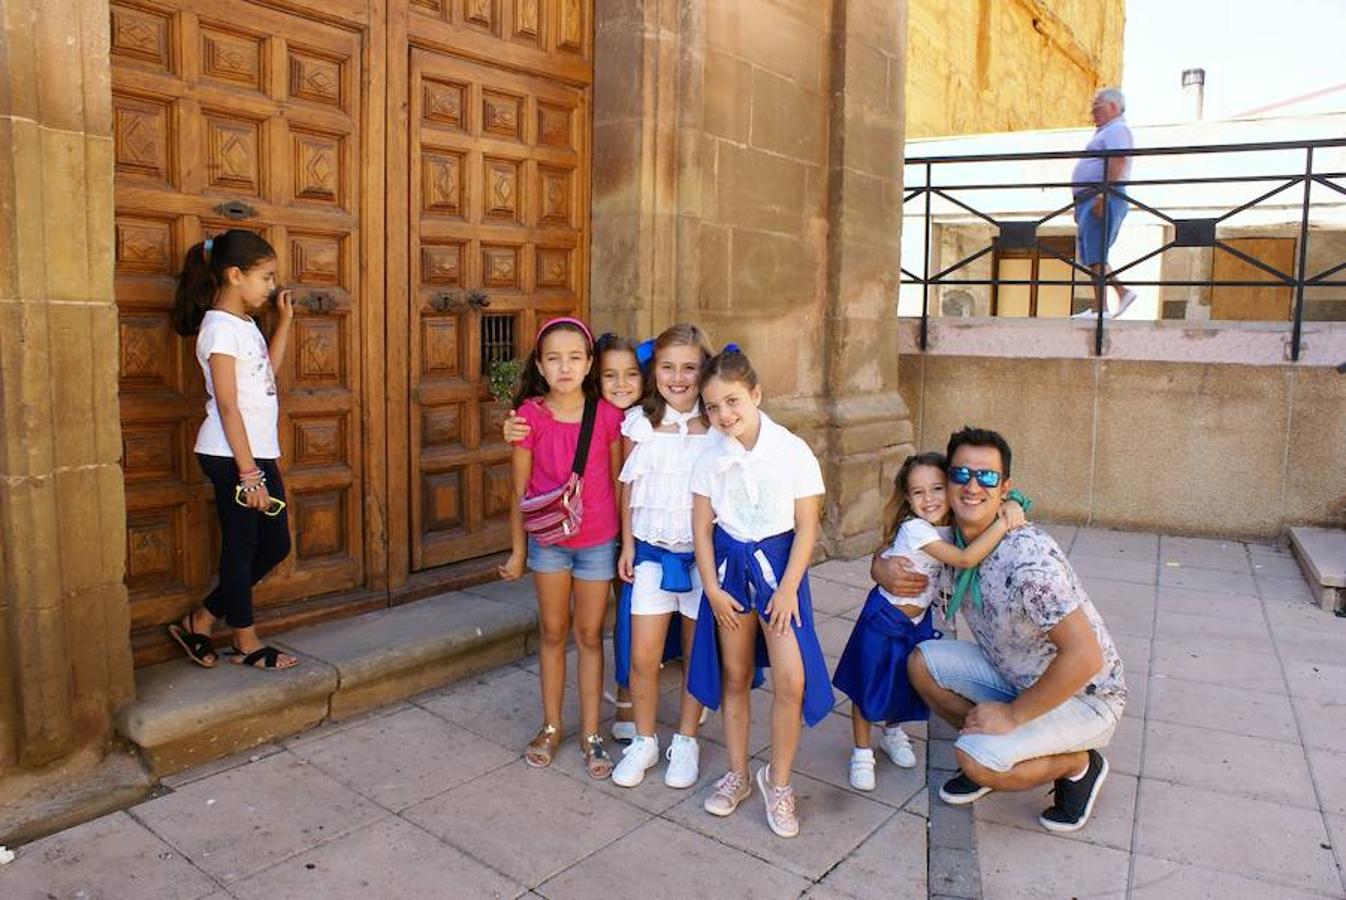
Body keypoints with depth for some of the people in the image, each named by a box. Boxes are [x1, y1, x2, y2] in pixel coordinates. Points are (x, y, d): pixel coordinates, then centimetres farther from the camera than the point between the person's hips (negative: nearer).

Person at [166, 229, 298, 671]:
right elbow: (227, 406, -18)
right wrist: (248, 473, -20)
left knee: (275, 545, 14)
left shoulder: (244, 324, 13)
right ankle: (246, 643, 20)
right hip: (232, 456, -9)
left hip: (259, 451, 10)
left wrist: (284, 319, 19)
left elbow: (268, 370, 25)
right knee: (240, 548, 4)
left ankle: (200, 622, 25)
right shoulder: (220, 328, -14)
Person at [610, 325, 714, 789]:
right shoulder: (639, 422, -2)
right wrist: (627, 544, 4)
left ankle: (686, 741, 30)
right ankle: (644, 741, 24)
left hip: (702, 552, -1)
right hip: (652, 550, 1)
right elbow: (629, 487, 5)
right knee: (643, 655, 1)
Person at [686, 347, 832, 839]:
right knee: (734, 677, 11)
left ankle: (778, 780, 13)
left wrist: (787, 589, -12)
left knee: (792, 679, -9)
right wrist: (712, 588, -5)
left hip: (778, 562, -2)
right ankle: (737, 774, 29)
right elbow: (702, 527, 1)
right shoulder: (711, 458, -2)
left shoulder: (793, 451, -11)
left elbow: (806, 526, -8)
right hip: (729, 564, 3)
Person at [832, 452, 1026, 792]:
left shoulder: (952, 525, -8)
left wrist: (1010, 506, -21)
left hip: (919, 619, 6)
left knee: (905, 682, 19)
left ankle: (892, 732, 46)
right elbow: (965, 559, -35)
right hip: (884, 617, -6)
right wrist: (1003, 524, -37)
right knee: (868, 686, 5)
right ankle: (862, 753, 23)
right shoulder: (914, 529, -28)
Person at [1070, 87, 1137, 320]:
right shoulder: (1104, 132, 28)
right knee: (1090, 256, 10)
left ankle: (1100, 309, -16)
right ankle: (1122, 291, 13)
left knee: (1095, 255, -14)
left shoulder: (1117, 130, -4)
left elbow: (1118, 162, -19)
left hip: (1103, 198, -10)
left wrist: (1103, 195, -28)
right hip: (1089, 200, 10)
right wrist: (1080, 206, 25)